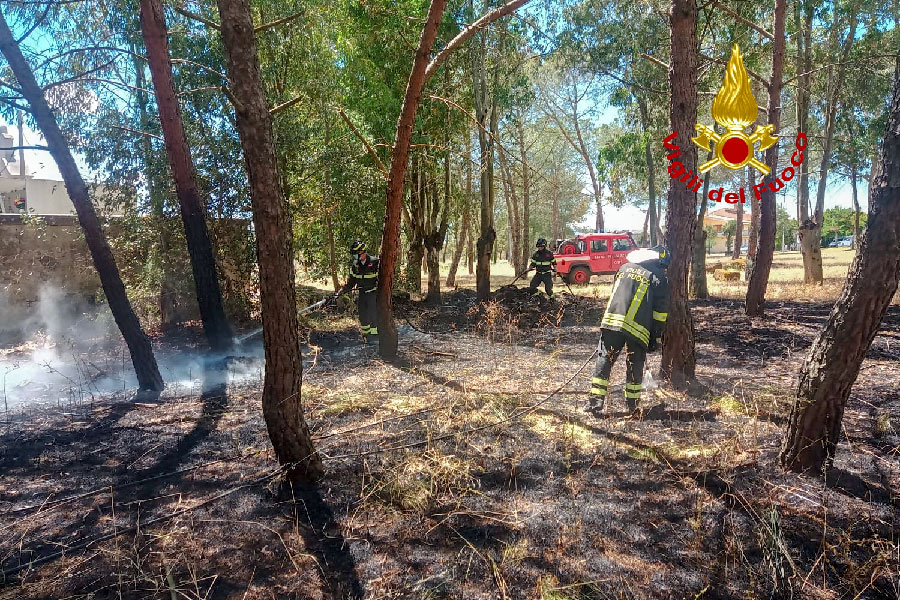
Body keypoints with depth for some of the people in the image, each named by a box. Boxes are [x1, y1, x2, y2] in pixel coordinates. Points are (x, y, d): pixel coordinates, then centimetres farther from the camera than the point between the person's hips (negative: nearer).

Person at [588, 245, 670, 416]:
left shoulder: (625, 267, 17)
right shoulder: (659, 278, 4)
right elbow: (660, 312, 2)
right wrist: (656, 338, 8)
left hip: (611, 320, 3)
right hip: (637, 329, -3)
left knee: (604, 360, 7)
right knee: (635, 366, 12)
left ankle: (595, 400, 2)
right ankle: (632, 404, 19)